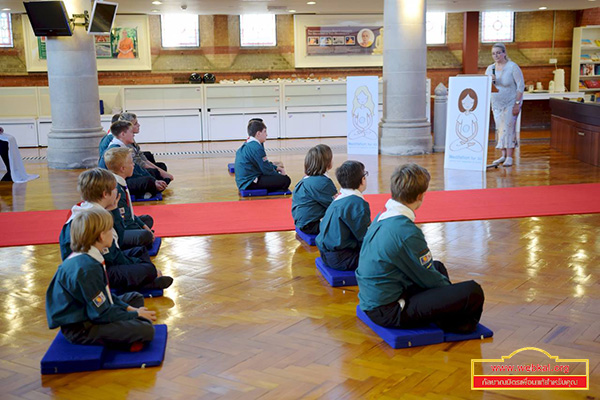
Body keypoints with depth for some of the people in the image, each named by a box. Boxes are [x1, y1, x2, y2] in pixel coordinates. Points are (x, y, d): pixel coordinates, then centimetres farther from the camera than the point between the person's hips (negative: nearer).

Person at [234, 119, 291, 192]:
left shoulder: (247, 145, 15)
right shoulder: (256, 148, -17)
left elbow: (264, 163, 24)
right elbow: (267, 170, -15)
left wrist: (276, 167, 16)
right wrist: (279, 175, 2)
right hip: (249, 183, -11)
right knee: (286, 180, -15)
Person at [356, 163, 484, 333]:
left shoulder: (381, 218, 5)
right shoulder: (407, 233, -23)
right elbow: (428, 279, -10)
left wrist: (443, 282, 21)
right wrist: (447, 285, 10)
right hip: (388, 312, -10)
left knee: (438, 267, 29)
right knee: (473, 292, -16)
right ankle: (458, 325, 12)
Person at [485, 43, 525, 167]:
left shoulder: (512, 67, -12)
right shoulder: (490, 68, 3)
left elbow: (521, 85, -12)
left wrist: (517, 103, -18)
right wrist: (490, 81, -18)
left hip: (511, 103, -5)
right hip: (497, 103, 5)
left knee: (508, 128, -12)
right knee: (499, 129, 5)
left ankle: (509, 158, -12)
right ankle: (504, 155, 13)